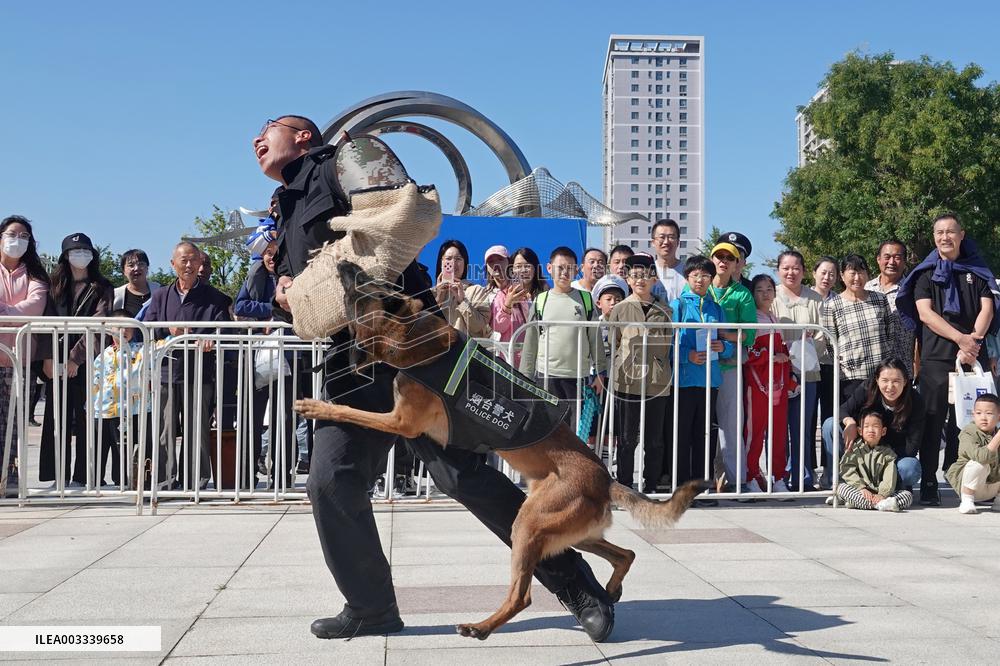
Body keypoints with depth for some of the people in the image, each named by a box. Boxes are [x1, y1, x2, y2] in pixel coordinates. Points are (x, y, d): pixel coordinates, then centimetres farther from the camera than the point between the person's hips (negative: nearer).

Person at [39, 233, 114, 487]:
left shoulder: (101, 288, 7)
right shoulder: (54, 286, 17)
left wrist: (76, 357, -12)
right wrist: (48, 357, -6)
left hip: (87, 362, -3)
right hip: (57, 362, 3)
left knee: (85, 419, -4)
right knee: (55, 420, 1)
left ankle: (82, 477, -1)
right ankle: (54, 477, 4)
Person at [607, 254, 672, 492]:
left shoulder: (664, 311, 8)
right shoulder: (619, 309, 4)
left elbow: (669, 344, 16)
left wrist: (660, 370, 9)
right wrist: (620, 370, 1)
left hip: (658, 383, 2)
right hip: (628, 382, -2)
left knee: (654, 439, 7)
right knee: (628, 439, 4)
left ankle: (651, 486, 17)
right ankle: (624, 486, 12)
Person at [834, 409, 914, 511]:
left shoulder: (887, 453, 9)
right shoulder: (854, 449, 8)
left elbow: (889, 478, -5)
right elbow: (848, 471, -5)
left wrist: (882, 494, -23)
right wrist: (861, 488, -20)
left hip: (879, 494, 1)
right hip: (859, 492, -1)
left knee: (908, 495, -19)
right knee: (841, 487, -28)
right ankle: (879, 504, -46)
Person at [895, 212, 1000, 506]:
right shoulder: (925, 273, 9)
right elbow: (925, 313, -3)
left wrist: (974, 340, -12)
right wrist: (961, 338, -13)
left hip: (972, 357, 2)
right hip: (936, 358, -2)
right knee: (933, 422, -3)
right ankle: (929, 486, 0)